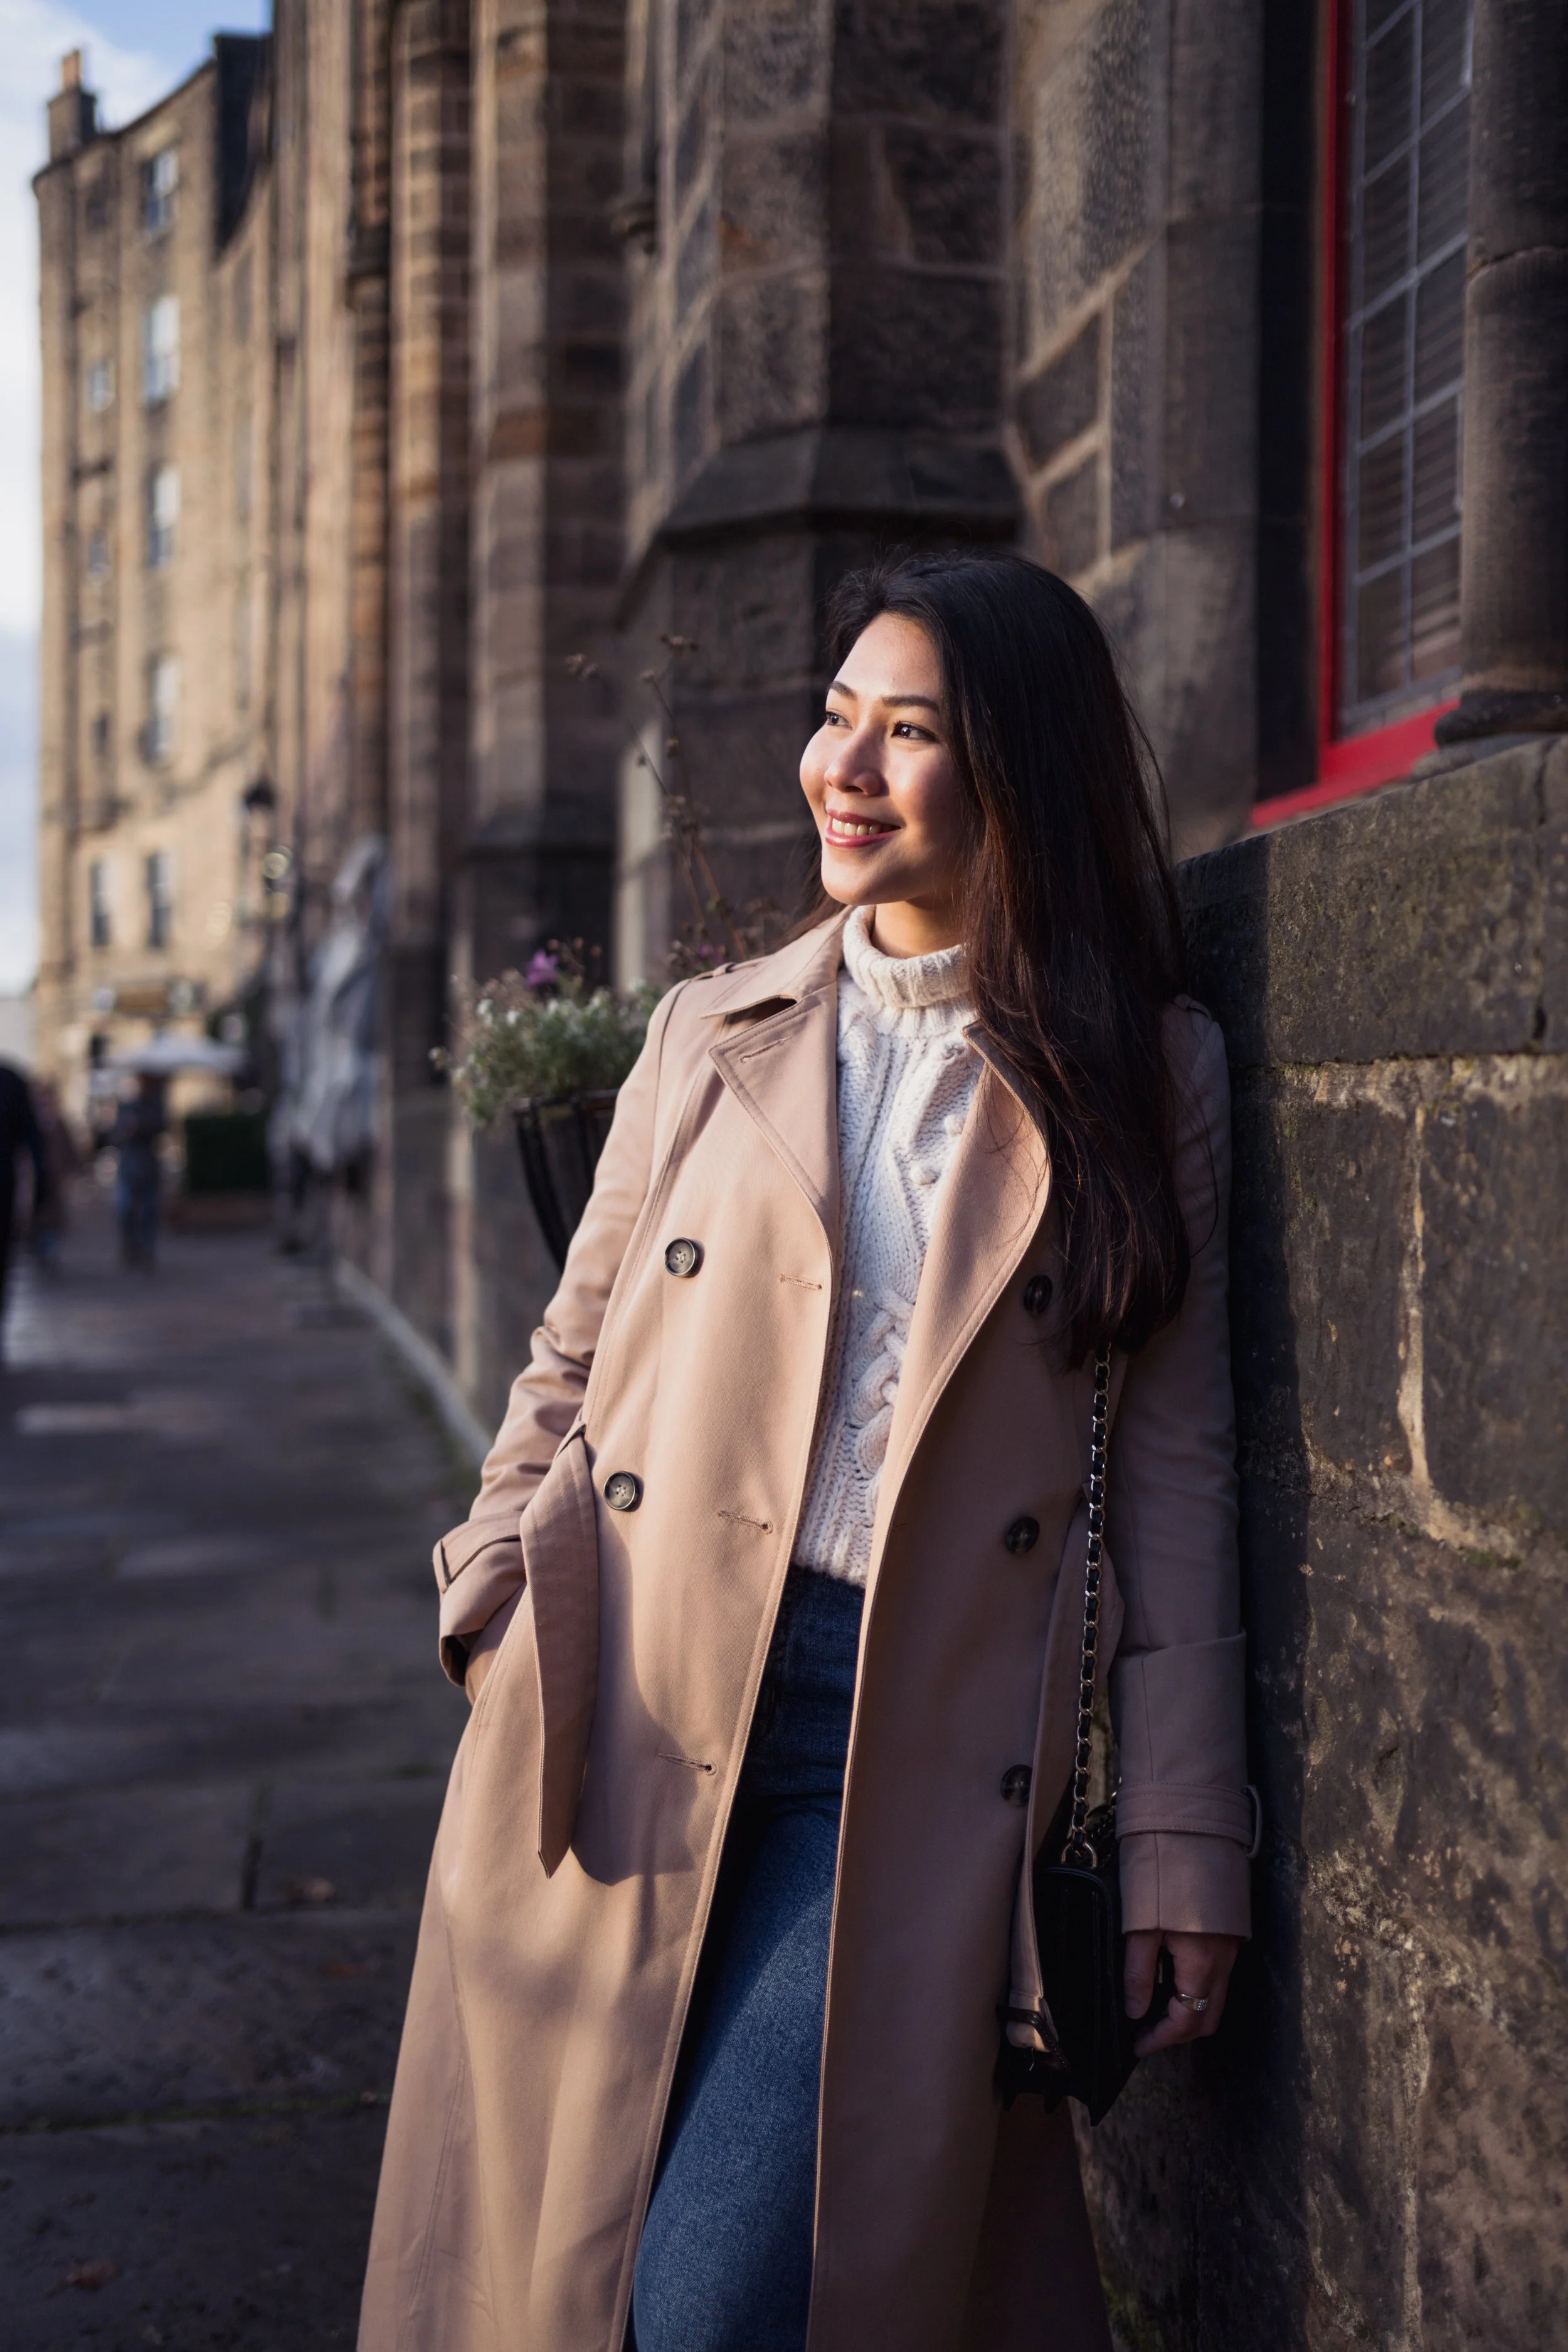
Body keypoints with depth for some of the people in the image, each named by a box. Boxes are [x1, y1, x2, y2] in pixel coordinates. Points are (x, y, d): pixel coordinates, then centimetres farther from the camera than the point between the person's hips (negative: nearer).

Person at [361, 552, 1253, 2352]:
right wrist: (501, 1612, 1)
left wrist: (1182, 1836, 0)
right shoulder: (711, 1034, 9)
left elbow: (1173, 1459, 3)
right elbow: (573, 1363, 16)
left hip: (911, 1757, -2)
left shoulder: (1142, 1073, 3)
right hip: (630, 1733, 3)